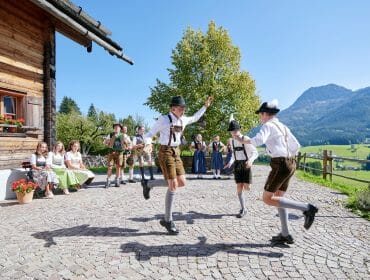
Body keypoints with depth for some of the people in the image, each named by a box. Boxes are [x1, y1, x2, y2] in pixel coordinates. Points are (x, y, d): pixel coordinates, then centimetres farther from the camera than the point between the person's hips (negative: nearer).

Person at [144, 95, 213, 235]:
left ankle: (148, 184, 17)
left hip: (176, 153, 8)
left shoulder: (182, 120, 9)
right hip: (165, 153, -8)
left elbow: (195, 118, 30)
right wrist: (147, 143, -27)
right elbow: (149, 134, -6)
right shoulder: (164, 119, -11)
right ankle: (168, 220, 5)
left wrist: (205, 106, 27)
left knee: (182, 183, 2)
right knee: (173, 186, -11)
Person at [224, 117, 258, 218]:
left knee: (246, 188, -9)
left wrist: (250, 160, -31)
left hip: (246, 164, -4)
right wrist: (230, 162, 2)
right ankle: (243, 209, 12)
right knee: (239, 188, -1)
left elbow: (255, 153, -11)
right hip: (237, 165, 4)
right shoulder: (232, 141, 7)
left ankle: (247, 183, 30)